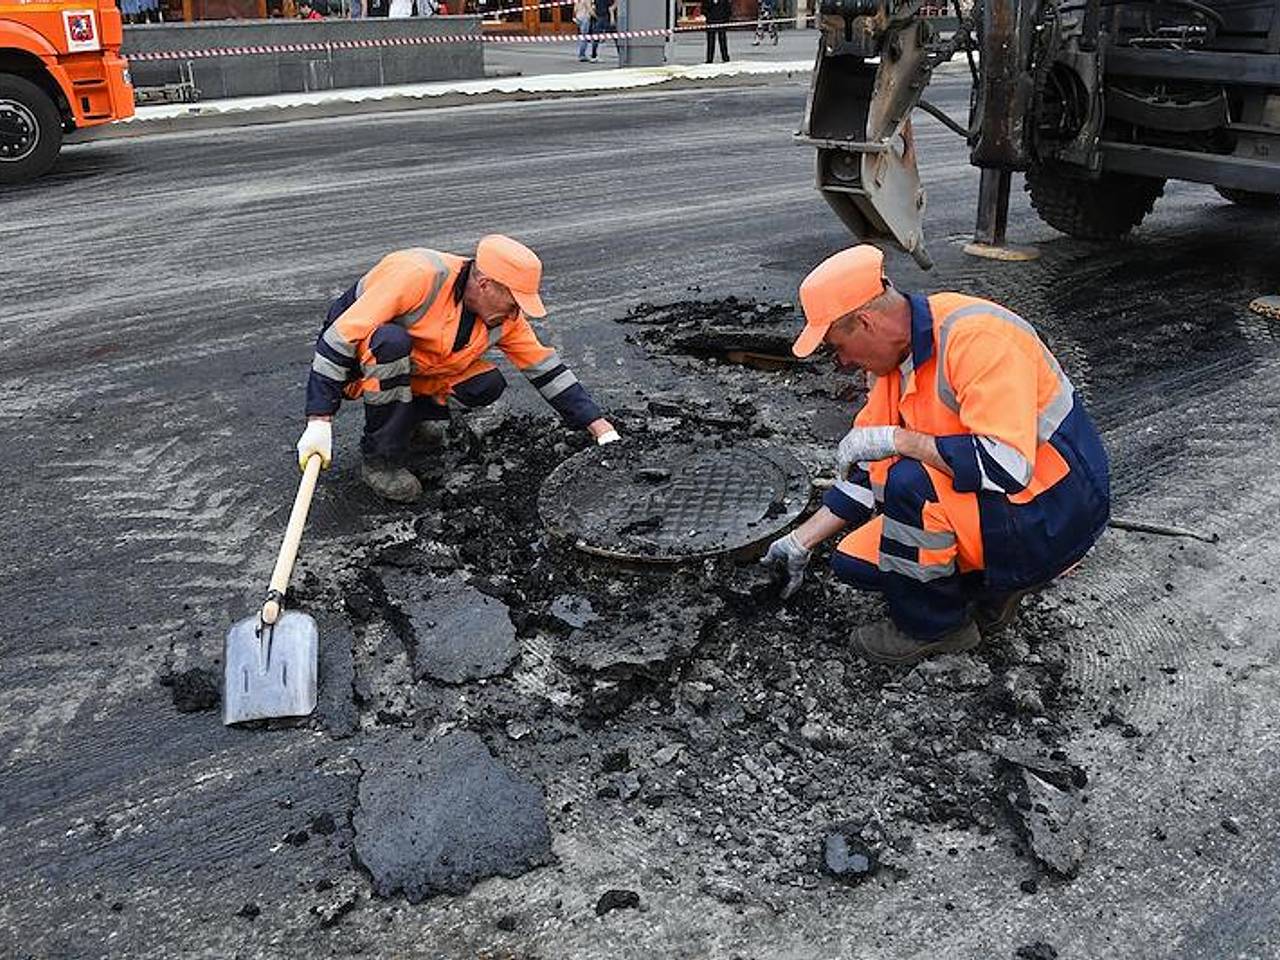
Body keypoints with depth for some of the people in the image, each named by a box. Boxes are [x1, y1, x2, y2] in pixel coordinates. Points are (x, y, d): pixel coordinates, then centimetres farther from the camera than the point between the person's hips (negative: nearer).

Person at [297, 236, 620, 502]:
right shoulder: (419, 274, -33)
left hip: (415, 373, 5)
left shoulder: (505, 316, -11)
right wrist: (320, 422, -37)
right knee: (392, 341, -38)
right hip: (355, 362, -5)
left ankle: (413, 416, 9)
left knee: (487, 385, -16)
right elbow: (341, 336, -33)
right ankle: (379, 461, -22)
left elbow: (546, 368, -1)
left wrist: (600, 427, -7)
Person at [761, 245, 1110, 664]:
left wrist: (895, 439, -29)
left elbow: (1007, 466, -35)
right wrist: (800, 543, 10)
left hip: (1052, 515, -8)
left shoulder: (976, 336, -26)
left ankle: (933, 627, -7)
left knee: (910, 482, -31)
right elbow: (868, 472, 11)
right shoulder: (897, 356, 3)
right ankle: (992, 581, 10)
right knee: (853, 561, -1)